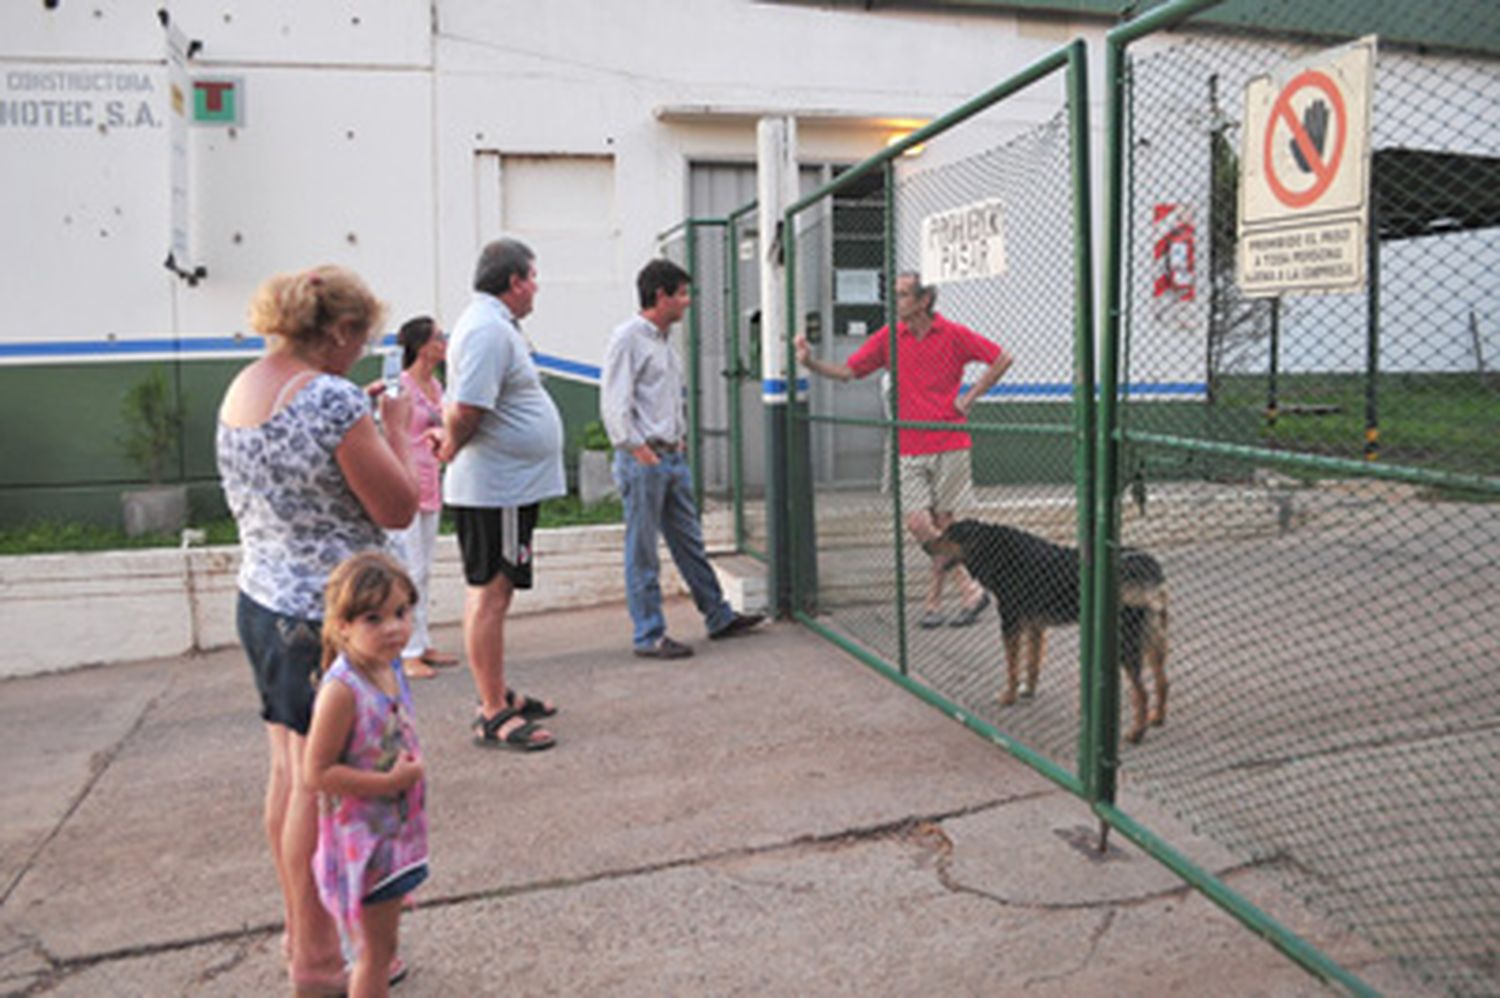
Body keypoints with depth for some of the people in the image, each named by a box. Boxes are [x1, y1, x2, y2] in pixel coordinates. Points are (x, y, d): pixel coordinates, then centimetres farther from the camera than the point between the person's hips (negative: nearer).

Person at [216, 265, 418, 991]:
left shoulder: (240, 390, 8)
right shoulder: (333, 399, -19)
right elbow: (398, 509, -14)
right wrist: (395, 430, 1)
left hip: (261, 599, 9)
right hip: (325, 613, -9)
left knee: (288, 773, 18)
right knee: (321, 783, 2)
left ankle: (301, 931, 34)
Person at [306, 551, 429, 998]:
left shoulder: (390, 669, -1)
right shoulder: (341, 690, -26)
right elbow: (317, 773, -25)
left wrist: (410, 771, 1)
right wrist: (390, 781, -25)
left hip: (396, 831, 7)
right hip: (362, 840, -7)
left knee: (382, 944, 23)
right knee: (374, 951, 7)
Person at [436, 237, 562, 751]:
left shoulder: (490, 324, 18)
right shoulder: (490, 329, -17)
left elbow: (461, 408, 22)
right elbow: (465, 410, -24)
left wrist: (450, 437, 7)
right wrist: (453, 448, -8)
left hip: (503, 484, 11)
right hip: (497, 487, -11)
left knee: (490, 592, 16)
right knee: (490, 595, -6)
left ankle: (499, 695, 28)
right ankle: (493, 716, 1)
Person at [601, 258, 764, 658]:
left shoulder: (664, 341, 17)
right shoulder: (628, 337, -10)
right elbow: (614, 403, -16)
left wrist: (680, 439, 17)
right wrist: (639, 449, -18)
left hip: (673, 457, 9)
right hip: (643, 461, -9)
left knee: (690, 542, 15)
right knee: (642, 553, -1)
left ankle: (719, 617, 24)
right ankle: (649, 636, 6)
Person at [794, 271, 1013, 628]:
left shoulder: (953, 334, -2)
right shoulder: (888, 337, 5)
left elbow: (1002, 358, 5)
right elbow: (847, 371, 5)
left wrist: (970, 397, -1)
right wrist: (810, 362, -10)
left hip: (949, 444, -2)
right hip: (909, 449, 2)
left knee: (941, 525, 4)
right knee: (917, 524, -8)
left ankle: (933, 602, 17)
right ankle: (971, 589, 5)